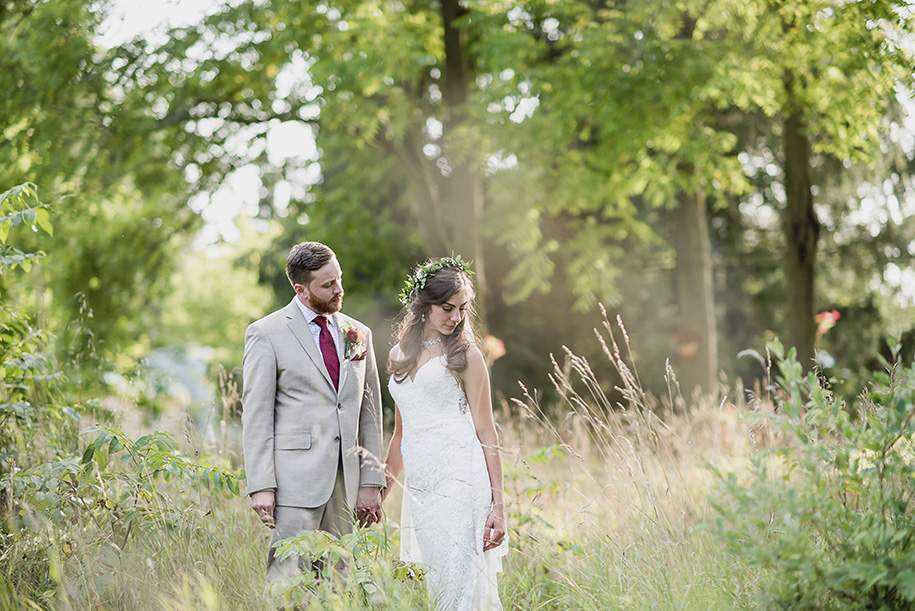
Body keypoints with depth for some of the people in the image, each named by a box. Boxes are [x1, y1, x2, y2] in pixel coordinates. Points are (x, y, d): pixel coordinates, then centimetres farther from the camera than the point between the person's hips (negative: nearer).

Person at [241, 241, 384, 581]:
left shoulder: (358, 334, 13)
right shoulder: (267, 333, -1)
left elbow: (369, 410, 15)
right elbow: (256, 413, -4)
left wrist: (371, 482, 9)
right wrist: (261, 486, -11)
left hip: (346, 478, 5)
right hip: (296, 477, -5)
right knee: (288, 578, -9)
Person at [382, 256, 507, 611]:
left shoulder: (464, 353, 2)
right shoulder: (400, 354, 17)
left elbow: (486, 432, -1)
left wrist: (498, 505, -7)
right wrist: (381, 493, 24)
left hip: (460, 478, -5)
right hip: (419, 486, 5)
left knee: (459, 582, -14)